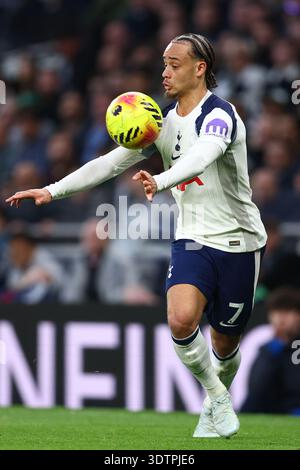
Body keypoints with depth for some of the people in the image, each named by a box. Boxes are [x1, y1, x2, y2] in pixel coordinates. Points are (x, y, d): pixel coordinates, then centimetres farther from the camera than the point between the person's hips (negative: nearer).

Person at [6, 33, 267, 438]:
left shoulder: (219, 115, -17)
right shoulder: (163, 121, 6)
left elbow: (200, 157, -38)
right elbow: (111, 162, 7)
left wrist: (160, 181, -57)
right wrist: (53, 191, -1)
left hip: (238, 244, -4)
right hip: (193, 240, 4)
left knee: (226, 339, 5)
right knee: (181, 319, -22)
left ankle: (217, 402, 36)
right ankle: (218, 399, 0)